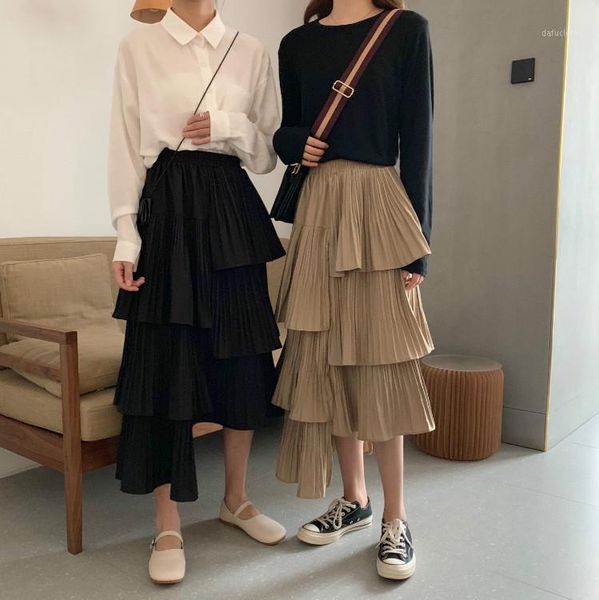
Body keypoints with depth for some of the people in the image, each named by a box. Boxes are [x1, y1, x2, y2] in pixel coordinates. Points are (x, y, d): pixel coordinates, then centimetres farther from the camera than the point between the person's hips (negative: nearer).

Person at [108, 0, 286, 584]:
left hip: (233, 209, 3)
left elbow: (269, 152, 12)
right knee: (166, 360, -3)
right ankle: (168, 527, 10)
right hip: (166, 207, -2)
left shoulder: (250, 52, 12)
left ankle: (236, 498, 25)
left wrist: (229, 128, -9)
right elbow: (125, 146, 1)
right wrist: (126, 236, -7)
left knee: (243, 357, 5)